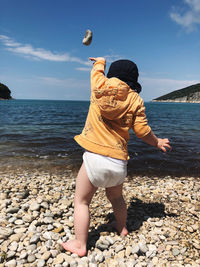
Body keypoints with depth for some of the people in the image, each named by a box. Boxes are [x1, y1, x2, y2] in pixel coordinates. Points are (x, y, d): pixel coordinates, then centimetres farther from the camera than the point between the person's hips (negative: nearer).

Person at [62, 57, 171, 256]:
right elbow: (142, 131, 0)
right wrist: (158, 142, 18)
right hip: (119, 161, 4)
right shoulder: (136, 100, 2)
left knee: (81, 201, 12)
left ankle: (80, 245, 17)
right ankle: (122, 228, 48)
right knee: (116, 197, 28)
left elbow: (97, 71, 23)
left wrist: (100, 62, 45)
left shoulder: (103, 86, 0)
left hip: (96, 157, -3)